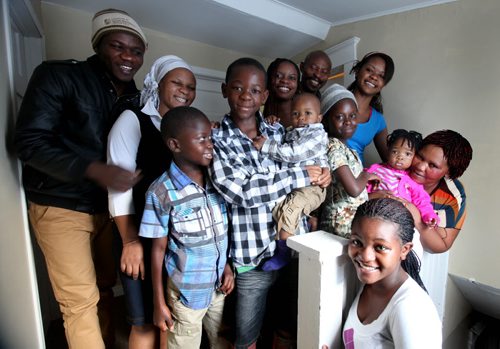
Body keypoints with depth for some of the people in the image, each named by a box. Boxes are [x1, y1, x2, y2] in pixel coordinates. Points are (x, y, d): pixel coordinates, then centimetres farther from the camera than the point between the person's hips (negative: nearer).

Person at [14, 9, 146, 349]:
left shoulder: (135, 98, 6)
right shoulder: (58, 75, -9)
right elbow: (29, 142, -16)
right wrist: (95, 170, -29)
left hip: (107, 207, 5)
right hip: (61, 208, -4)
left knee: (104, 288, 15)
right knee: (81, 301, 0)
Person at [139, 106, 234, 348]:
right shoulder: (162, 192, -19)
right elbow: (158, 249, -12)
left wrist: (227, 266, 2)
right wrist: (159, 303, -6)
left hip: (218, 286, 5)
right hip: (187, 291, -4)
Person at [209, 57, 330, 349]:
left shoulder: (280, 132, 5)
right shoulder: (216, 139, -8)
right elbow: (240, 190, -22)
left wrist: (320, 175, -6)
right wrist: (301, 175, -17)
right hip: (253, 256, -3)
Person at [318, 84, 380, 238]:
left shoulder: (346, 149, 10)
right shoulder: (333, 146, -18)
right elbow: (354, 189, -26)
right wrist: (366, 175, -7)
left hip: (354, 220, 9)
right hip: (344, 224, -9)